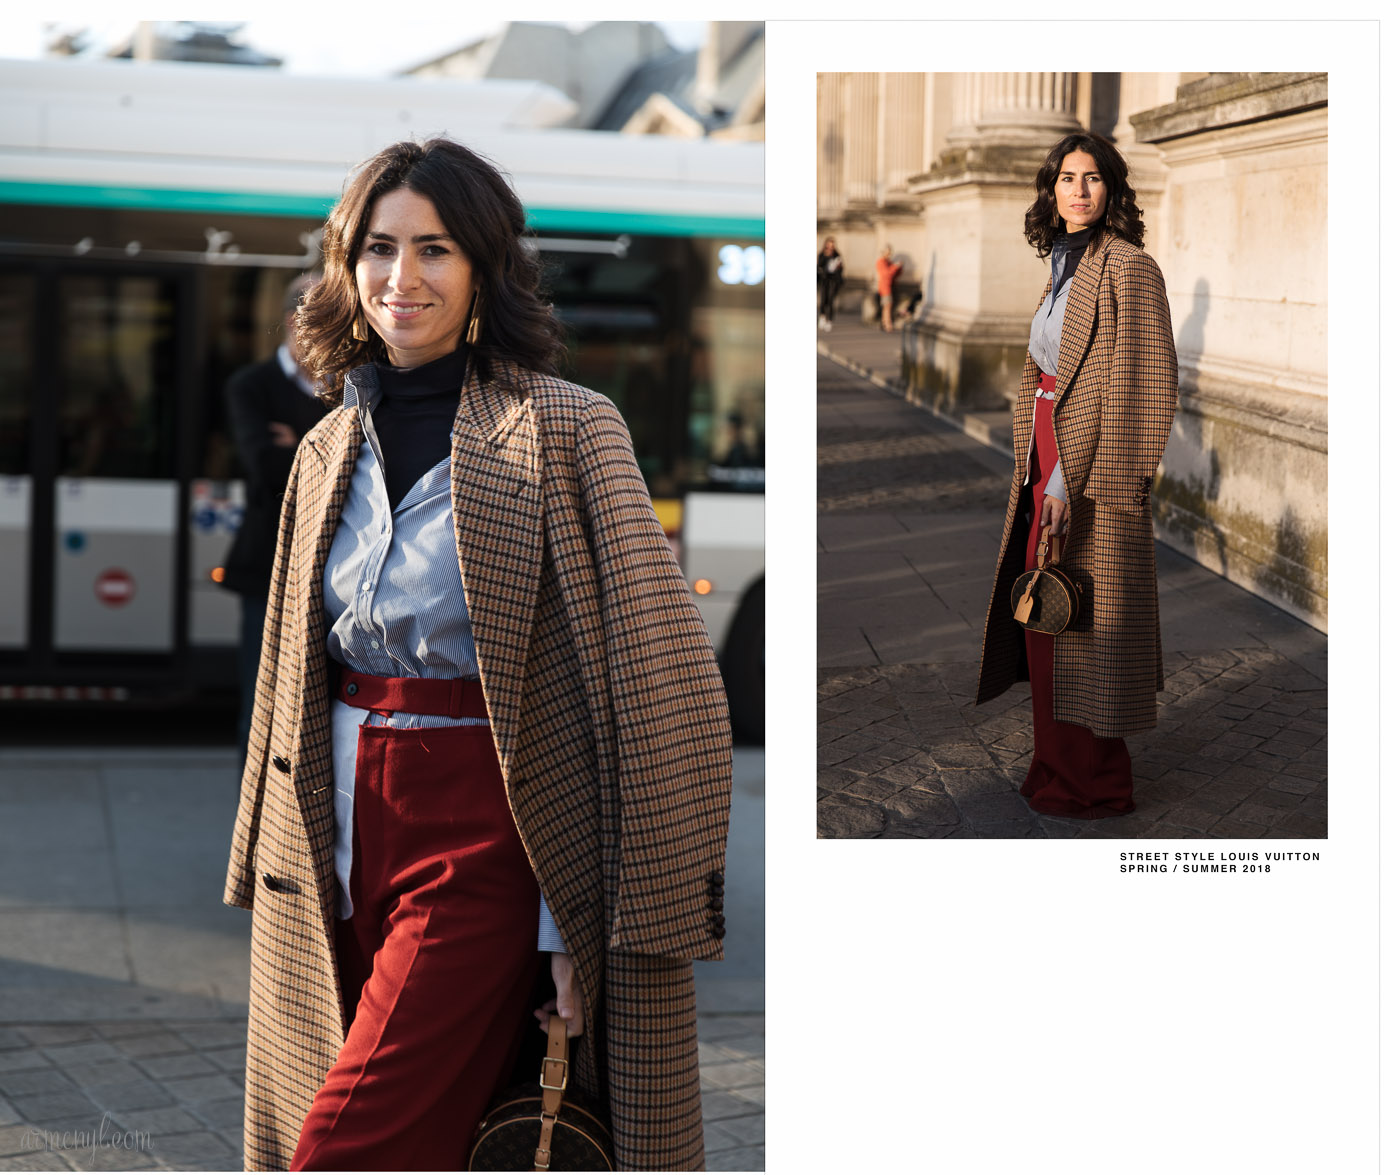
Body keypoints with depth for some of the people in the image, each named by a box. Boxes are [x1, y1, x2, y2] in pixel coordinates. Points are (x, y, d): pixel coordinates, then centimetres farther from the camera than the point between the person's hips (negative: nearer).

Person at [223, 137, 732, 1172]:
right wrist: (267, 871, 18)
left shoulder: (563, 431, -8)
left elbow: (664, 682, -12)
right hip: (337, 848, 6)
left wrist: (601, 919, -15)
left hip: (480, 844, -6)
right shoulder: (331, 450, 12)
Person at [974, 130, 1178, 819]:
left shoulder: (1127, 266, -13)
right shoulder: (1064, 268, 14)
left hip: (1092, 476, -9)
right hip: (1047, 466, 9)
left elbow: (1140, 388, -18)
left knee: (1085, 627, 0)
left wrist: (1078, 483, -21)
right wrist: (1034, 468, 12)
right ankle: (1059, 768, 26)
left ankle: (1097, 784, 11)